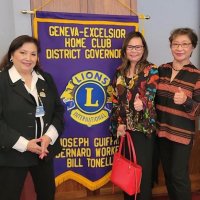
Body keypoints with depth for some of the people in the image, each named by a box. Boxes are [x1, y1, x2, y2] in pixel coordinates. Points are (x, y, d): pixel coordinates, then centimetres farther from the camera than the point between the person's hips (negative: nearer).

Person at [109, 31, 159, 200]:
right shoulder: (120, 71, 7)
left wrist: (142, 104, -40)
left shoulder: (151, 70, -6)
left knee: (142, 169, 1)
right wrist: (120, 123, -3)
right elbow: (116, 99, 7)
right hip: (125, 127, 5)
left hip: (143, 127, -4)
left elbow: (150, 96, -17)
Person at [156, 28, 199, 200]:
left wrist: (186, 102, -30)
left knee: (179, 175, 3)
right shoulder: (162, 69, 3)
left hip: (182, 133, -5)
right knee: (167, 173, 17)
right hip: (162, 129, 5)